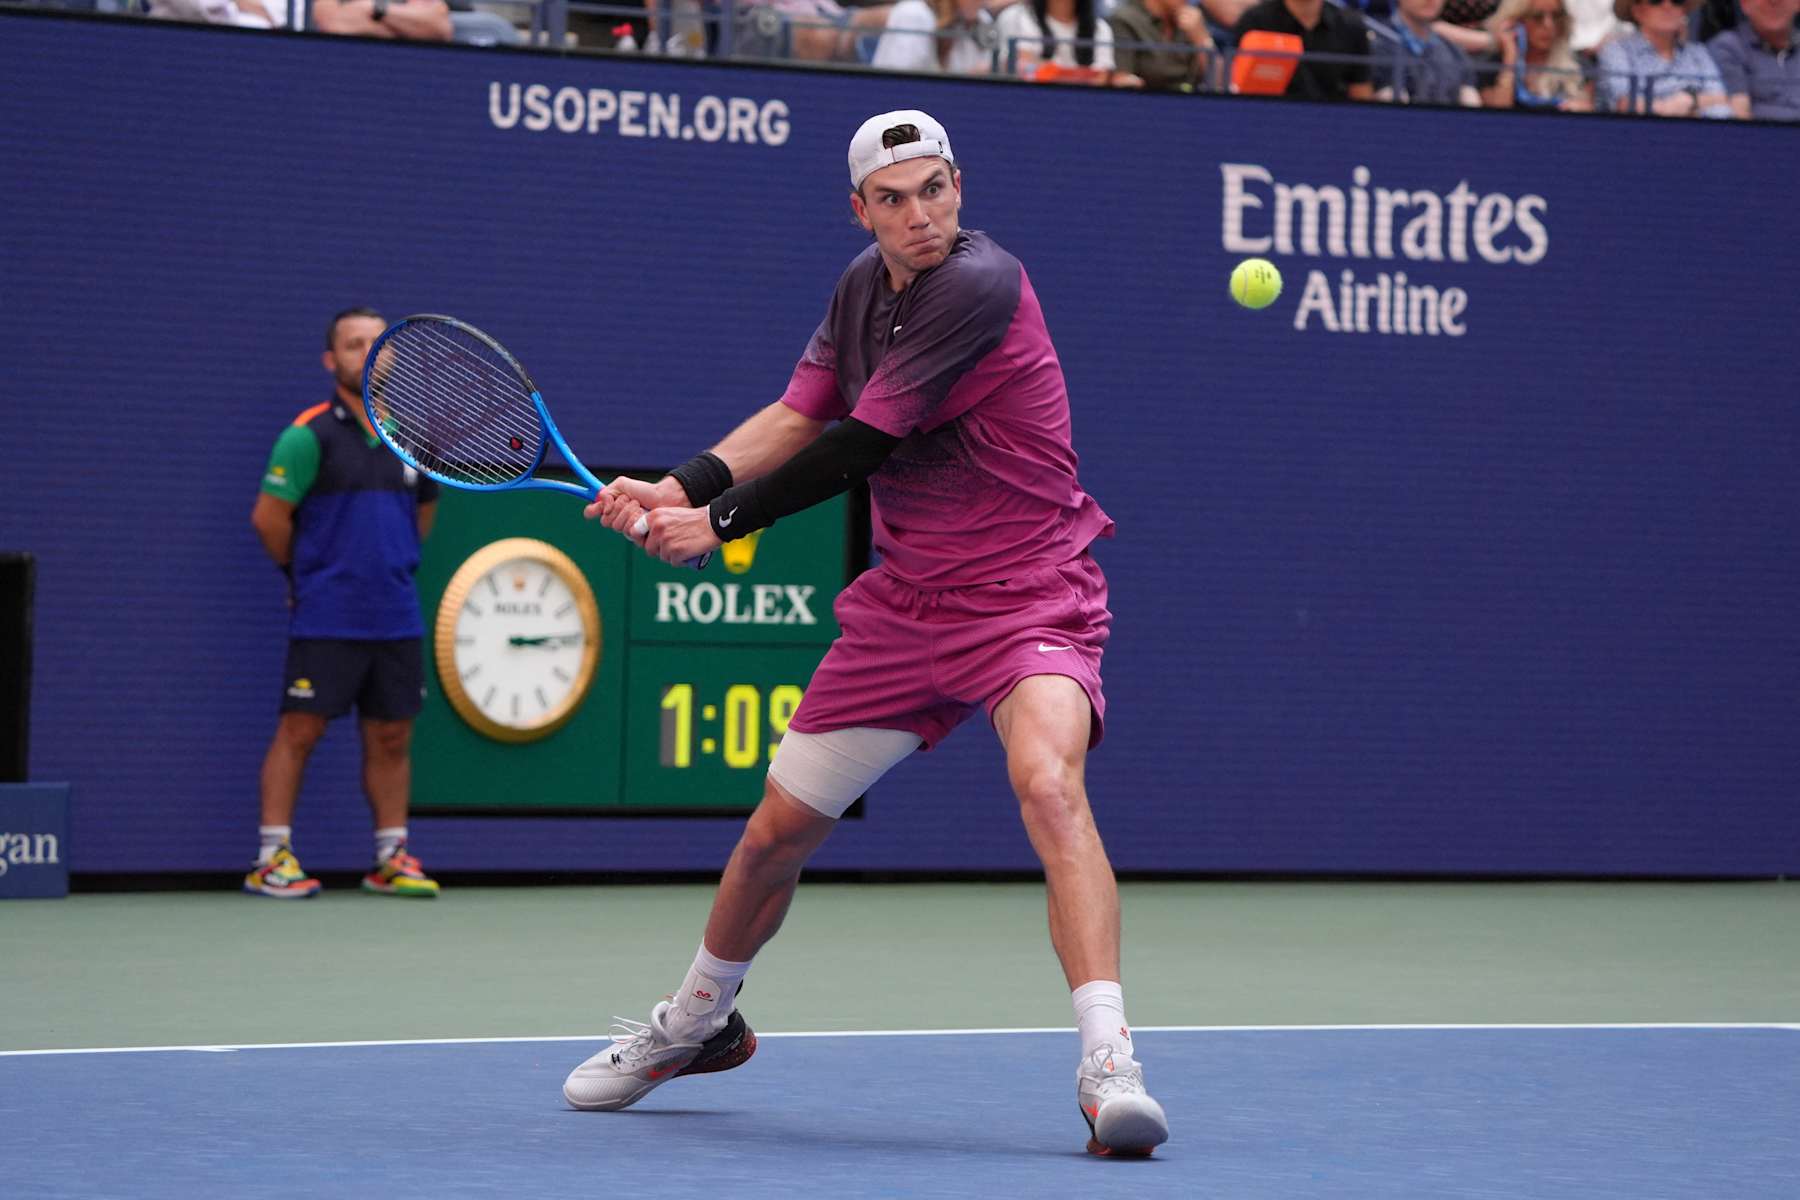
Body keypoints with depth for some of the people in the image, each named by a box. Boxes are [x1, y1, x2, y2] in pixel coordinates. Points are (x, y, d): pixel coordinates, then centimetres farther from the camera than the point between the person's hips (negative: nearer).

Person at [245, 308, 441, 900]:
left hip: (396, 617, 5)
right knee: (299, 731, -3)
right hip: (326, 621, -5)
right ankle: (272, 859, 2)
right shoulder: (309, 435, -8)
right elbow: (269, 516, -6)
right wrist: (306, 573, 4)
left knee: (391, 737, 8)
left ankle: (390, 859, 16)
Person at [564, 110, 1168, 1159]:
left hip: (1028, 592, -7)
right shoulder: (863, 285, 5)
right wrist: (678, 489, -7)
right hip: (908, 601, 7)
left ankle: (1109, 1064, -39)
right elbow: (797, 416, 11)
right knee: (778, 830, 12)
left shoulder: (979, 285, -21)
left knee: (1048, 780, -34)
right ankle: (698, 1023, 38)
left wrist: (720, 520, -10)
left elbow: (863, 445, -20)